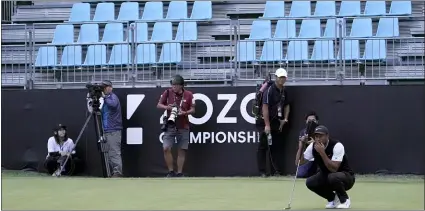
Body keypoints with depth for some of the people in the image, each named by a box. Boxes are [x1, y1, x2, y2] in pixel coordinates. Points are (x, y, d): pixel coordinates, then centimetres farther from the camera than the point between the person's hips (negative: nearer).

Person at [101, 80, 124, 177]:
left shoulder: (113, 97, -4)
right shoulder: (106, 99, 21)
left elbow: (113, 104, -28)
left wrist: (104, 97, -20)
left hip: (114, 130, -9)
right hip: (107, 131, 9)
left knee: (115, 153, -12)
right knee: (110, 153, 8)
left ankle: (118, 172, -14)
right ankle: (114, 172, 10)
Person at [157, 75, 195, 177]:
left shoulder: (188, 95, -2)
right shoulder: (168, 92, -1)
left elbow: (193, 110, 2)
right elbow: (159, 105, 6)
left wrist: (185, 113, -18)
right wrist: (167, 107, -15)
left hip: (183, 127, 0)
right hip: (170, 126, 0)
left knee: (182, 150, 2)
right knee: (166, 148, -10)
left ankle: (179, 173, 12)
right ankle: (171, 172, 5)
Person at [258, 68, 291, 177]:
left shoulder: (284, 91, 10)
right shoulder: (270, 90, -13)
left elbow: (286, 105, 21)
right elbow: (265, 107, -18)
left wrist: (285, 119, 8)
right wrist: (267, 125, -21)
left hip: (278, 122, 7)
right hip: (267, 122, -7)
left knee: (275, 147, 9)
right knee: (263, 146, -2)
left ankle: (276, 171, 12)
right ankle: (262, 171, 0)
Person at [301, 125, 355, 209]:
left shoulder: (337, 146, -26)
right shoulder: (313, 146, -8)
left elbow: (333, 169, -34)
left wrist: (322, 152, -38)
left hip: (345, 177, -6)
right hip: (326, 177, 6)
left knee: (332, 177, -38)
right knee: (310, 182, -19)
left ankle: (344, 199, -8)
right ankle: (332, 198, 6)